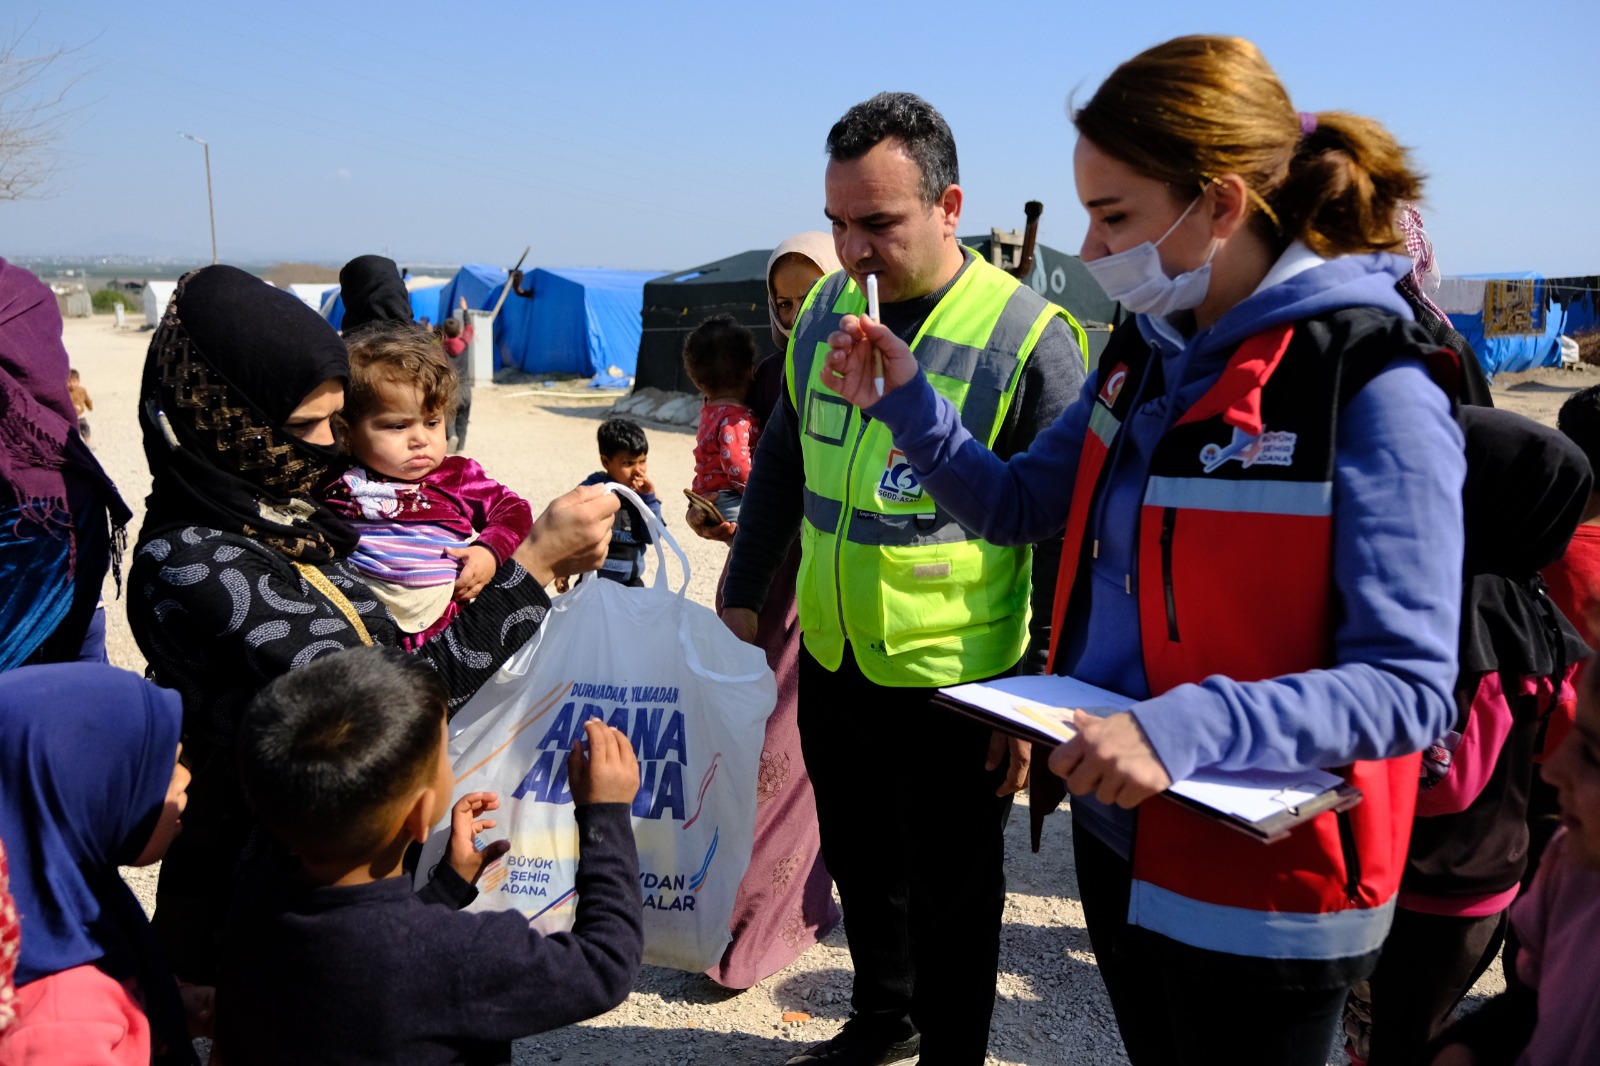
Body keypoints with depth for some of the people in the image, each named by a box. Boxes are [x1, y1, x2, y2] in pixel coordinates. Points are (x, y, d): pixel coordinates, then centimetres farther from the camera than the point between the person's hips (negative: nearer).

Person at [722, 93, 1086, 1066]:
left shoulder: (1029, 337, -15)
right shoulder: (825, 310, 3)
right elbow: (782, 465, 14)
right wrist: (744, 597, 12)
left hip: (955, 685, -6)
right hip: (832, 662, 6)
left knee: (951, 895, 13)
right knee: (857, 860, 23)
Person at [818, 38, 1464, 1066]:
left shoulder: (1372, 384, -19)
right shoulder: (1146, 355, 3)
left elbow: (1409, 685, -22)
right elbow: (1015, 504, 11)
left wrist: (1187, 729, -35)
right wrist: (907, 402, -4)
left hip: (1260, 885, -6)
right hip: (1117, 832, 7)